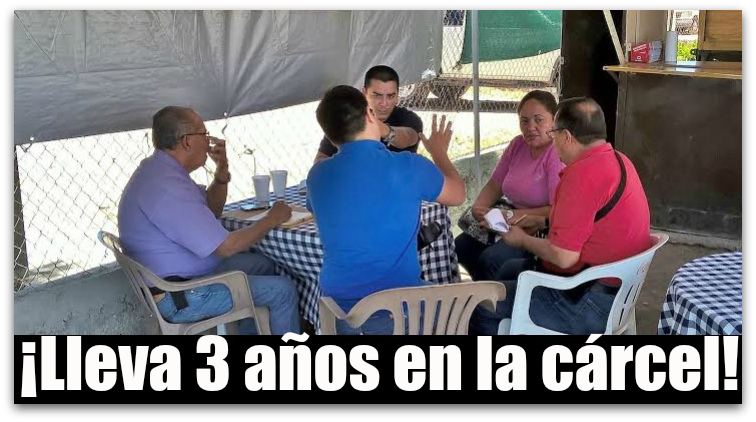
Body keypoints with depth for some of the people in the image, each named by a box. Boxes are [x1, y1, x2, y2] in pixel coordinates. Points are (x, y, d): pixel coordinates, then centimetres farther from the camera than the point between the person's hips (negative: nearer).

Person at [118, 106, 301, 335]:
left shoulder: (157, 168, 5)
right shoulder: (166, 188, -28)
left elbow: (212, 211, 17)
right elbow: (226, 246, -25)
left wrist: (222, 170, -1)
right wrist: (271, 219, -10)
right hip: (178, 298, -11)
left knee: (262, 264, 22)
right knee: (283, 290, -8)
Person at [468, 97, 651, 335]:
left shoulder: (584, 173, -26)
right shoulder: (617, 160, 6)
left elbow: (563, 256, -26)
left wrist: (522, 241, -7)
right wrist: (542, 222, 16)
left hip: (590, 303, -11)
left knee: (479, 307, -7)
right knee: (509, 270, 27)